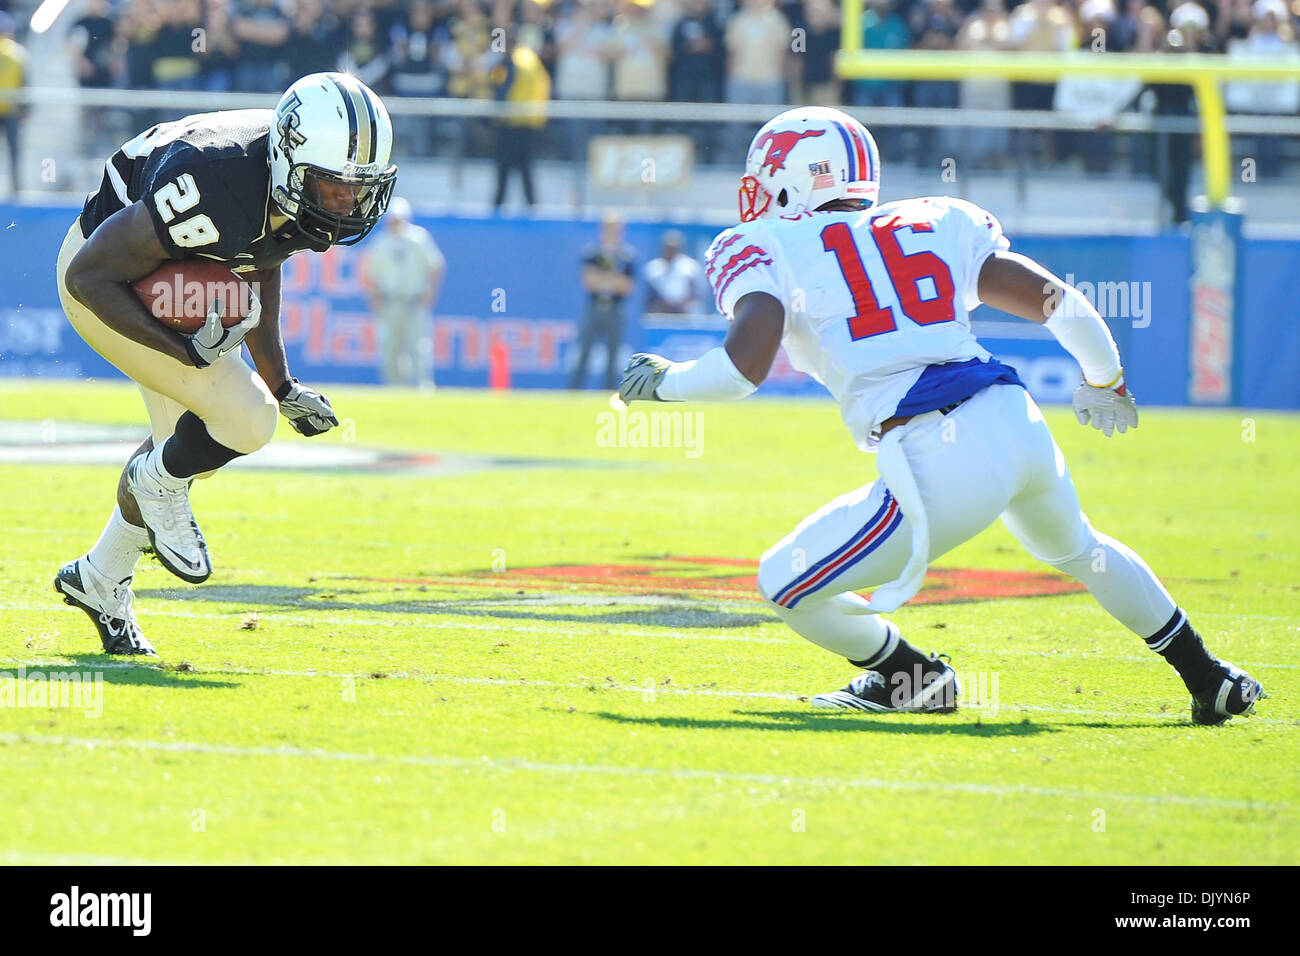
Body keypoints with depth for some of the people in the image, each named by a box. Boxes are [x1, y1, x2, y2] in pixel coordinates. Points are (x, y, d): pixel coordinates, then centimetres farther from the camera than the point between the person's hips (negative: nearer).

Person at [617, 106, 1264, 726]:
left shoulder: (768, 250, 5)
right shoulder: (938, 225, 18)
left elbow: (746, 365, -11)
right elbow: (1058, 301, 17)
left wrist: (663, 382, 9)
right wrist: (1103, 378, 37)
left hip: (943, 467, -6)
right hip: (1017, 420, 6)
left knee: (786, 585, 11)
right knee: (1077, 550, 38)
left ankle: (909, 676, 27)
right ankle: (1209, 679, 44)